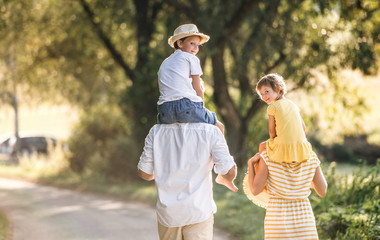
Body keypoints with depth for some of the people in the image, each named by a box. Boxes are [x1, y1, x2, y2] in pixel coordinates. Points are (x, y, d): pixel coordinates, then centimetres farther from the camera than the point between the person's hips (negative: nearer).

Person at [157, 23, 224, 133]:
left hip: (165, 110, 5)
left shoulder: (164, 63, 27)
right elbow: (198, 90, 6)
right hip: (187, 106, -5)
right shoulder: (192, 59, 9)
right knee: (219, 127, 14)